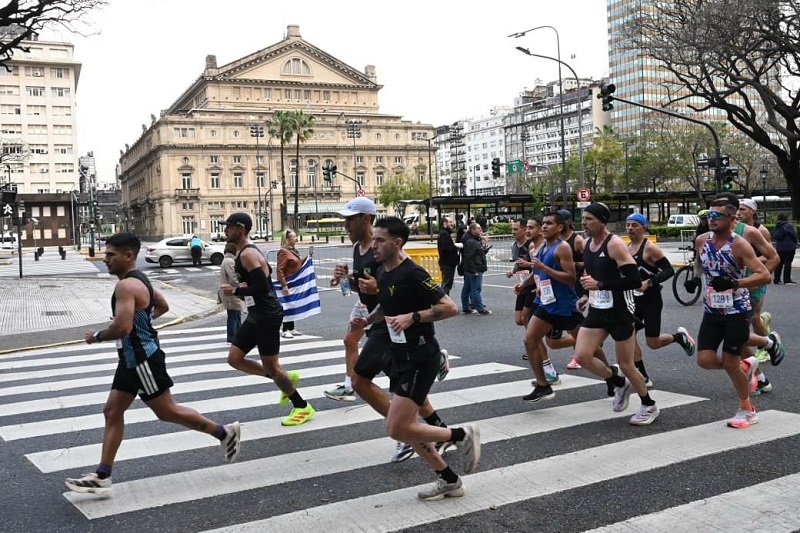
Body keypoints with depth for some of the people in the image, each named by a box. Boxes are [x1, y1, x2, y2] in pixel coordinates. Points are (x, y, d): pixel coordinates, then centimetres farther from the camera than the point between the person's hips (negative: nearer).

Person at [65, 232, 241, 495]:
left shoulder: (126, 286, -21)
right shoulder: (139, 280, 12)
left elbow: (122, 328, -30)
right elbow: (163, 306, 26)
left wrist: (97, 336, -13)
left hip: (142, 359, -11)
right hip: (133, 358, 11)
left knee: (167, 411, 1)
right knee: (112, 412, 9)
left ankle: (224, 433, 13)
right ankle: (101, 477, 12)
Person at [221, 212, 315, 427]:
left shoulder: (248, 254, -18)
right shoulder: (243, 253, 13)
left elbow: (262, 287, -26)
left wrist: (235, 291, -17)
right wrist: (240, 288, 11)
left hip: (267, 316, -10)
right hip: (256, 315, 10)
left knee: (270, 366, -1)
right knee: (234, 359, 10)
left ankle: (302, 407, 15)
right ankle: (285, 377, 21)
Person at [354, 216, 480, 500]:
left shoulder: (412, 274, -19)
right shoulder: (382, 272, 8)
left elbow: (450, 308, -21)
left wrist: (413, 317, -28)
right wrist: (368, 319, 8)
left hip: (419, 359, -9)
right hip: (400, 358, 9)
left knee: (397, 429, -11)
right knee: (403, 426, 11)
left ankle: (463, 435, 9)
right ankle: (449, 480, 25)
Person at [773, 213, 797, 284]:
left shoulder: (777, 226, 6)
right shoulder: (788, 226, -12)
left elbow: (774, 236, 9)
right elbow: (794, 236, -9)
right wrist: (795, 244, 7)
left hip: (779, 247, 6)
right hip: (789, 247, -6)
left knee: (779, 263, 11)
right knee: (787, 263, -2)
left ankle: (776, 279, 13)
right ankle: (787, 280, -1)